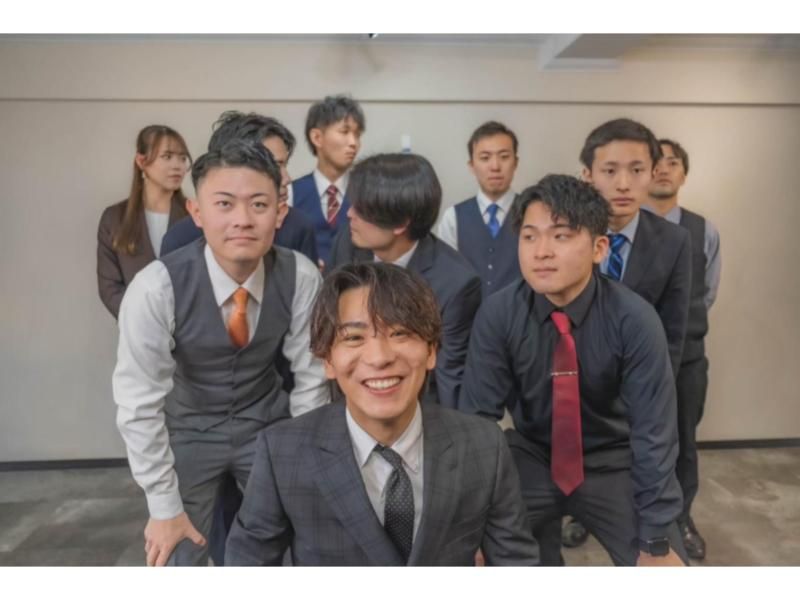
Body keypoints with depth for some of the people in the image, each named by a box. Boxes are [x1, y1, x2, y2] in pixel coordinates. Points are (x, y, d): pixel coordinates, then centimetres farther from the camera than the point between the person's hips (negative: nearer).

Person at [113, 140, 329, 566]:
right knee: (181, 558, 8)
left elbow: (311, 376, -12)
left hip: (267, 424, 2)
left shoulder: (301, 277, -22)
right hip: (188, 430, -1)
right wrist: (164, 507, -14)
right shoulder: (156, 288, -27)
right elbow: (139, 403, -20)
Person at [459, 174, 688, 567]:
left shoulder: (634, 319, -20)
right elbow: (477, 415, -16)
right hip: (530, 459, 1)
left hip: (613, 464, 0)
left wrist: (657, 543, -16)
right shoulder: (497, 314, -17)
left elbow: (653, 431, -17)